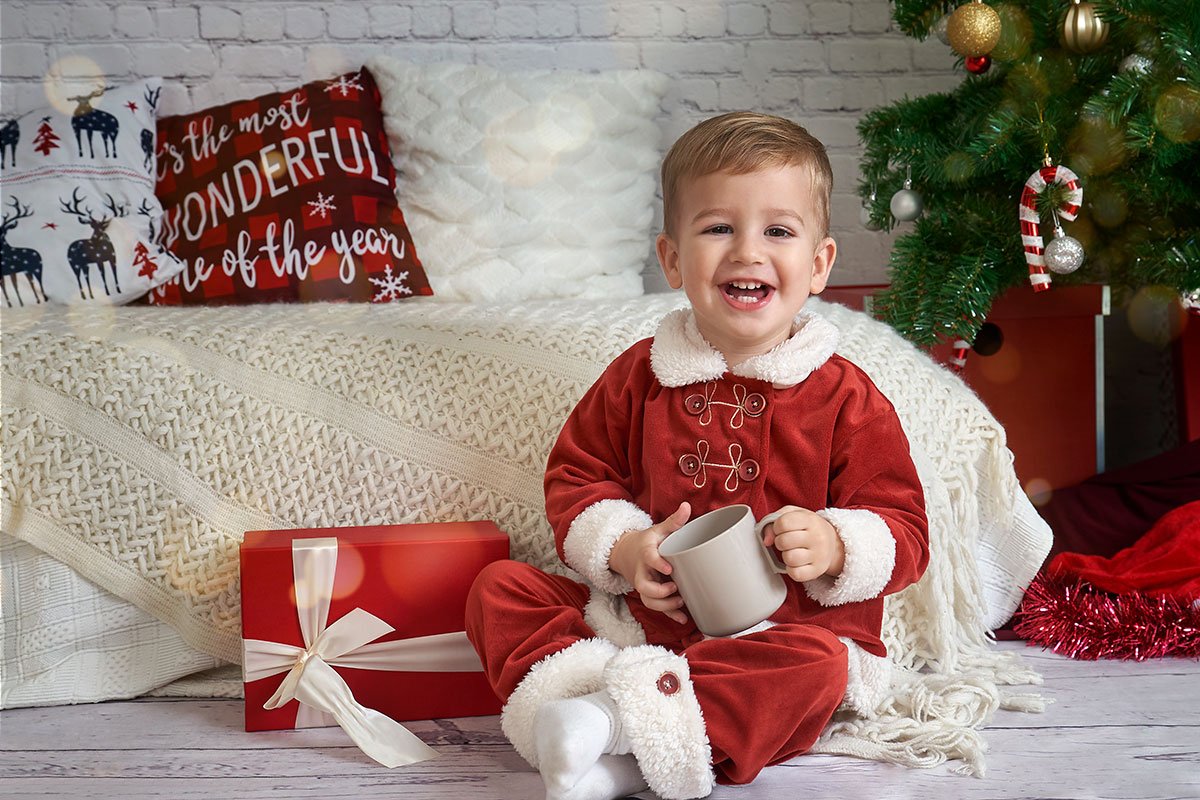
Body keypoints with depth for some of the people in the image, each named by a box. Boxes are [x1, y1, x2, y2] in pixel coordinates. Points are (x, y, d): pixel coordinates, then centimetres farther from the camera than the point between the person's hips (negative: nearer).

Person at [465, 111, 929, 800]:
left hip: (783, 632, -3)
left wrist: (835, 548, -24)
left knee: (816, 666, -36)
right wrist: (623, 549, -8)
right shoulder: (641, 375, 6)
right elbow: (574, 477, 12)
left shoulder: (845, 399, -3)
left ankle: (623, 720, -38)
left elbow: (904, 531, -2)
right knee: (500, 588, -10)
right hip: (642, 617, 4)